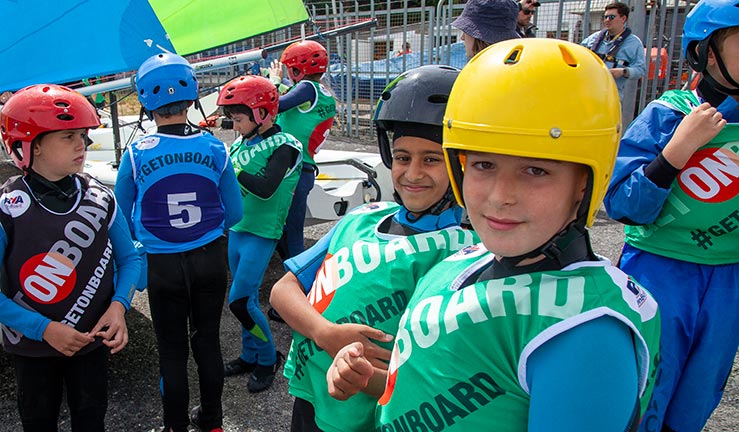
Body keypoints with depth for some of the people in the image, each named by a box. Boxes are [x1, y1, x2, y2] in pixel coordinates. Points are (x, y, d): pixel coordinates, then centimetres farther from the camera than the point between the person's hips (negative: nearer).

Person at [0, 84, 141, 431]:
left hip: (93, 339, 2)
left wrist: (118, 305, -16)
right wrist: (44, 329, -22)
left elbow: (129, 258, 0)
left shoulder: (100, 198, -9)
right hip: (32, 346, -2)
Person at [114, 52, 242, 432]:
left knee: (172, 350, 14)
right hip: (210, 258, 2)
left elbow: (123, 219, 1)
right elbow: (234, 213, 0)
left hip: (163, 264, -2)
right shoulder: (214, 148, -8)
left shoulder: (136, 154, -12)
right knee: (208, 340, 18)